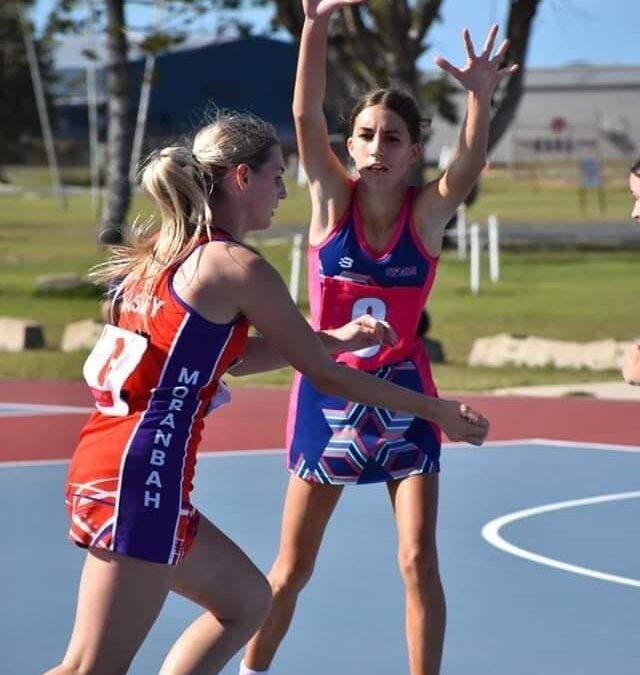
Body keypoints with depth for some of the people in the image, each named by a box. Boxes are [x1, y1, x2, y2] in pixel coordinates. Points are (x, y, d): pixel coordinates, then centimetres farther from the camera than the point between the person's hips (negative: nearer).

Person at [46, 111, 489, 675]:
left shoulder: (166, 253, 15)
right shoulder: (237, 267, -9)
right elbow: (325, 376, -4)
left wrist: (336, 338, 28)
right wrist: (436, 411, 6)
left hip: (105, 460, 9)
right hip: (142, 474, -9)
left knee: (246, 600, 22)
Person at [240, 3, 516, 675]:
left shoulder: (428, 212, -9)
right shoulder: (333, 200, -9)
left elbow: (470, 162, -28)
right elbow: (305, 114, -22)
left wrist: (480, 96, -47)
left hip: (403, 395, 0)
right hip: (327, 392, 0)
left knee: (418, 561, -5)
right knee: (291, 568, 10)